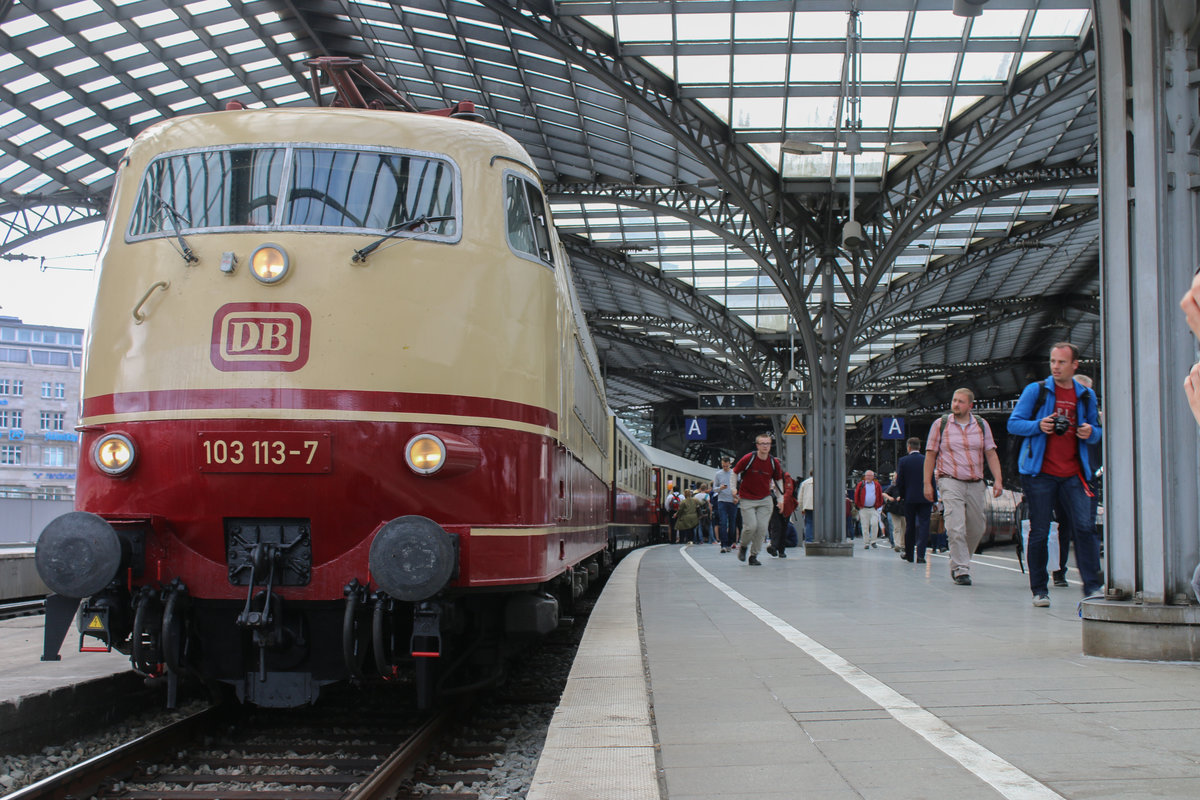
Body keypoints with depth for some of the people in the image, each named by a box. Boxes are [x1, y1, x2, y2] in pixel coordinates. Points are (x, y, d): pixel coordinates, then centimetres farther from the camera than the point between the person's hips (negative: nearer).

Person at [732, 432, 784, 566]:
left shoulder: (774, 462, -4)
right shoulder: (748, 459, -12)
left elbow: (778, 480, 12)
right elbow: (735, 472, 3)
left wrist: (780, 499, 11)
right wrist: (734, 488, -7)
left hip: (765, 500, 3)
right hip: (747, 499, -3)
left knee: (762, 528, -4)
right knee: (751, 526, -13)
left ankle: (754, 555, 10)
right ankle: (743, 547, 17)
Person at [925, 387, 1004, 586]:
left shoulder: (981, 425, 9)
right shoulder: (940, 425, 2)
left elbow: (991, 454, 8)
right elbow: (930, 455, 5)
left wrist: (997, 479, -3)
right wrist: (927, 483, -1)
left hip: (976, 484, 4)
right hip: (950, 482, -4)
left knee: (976, 529, 8)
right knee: (956, 528, -16)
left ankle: (957, 562, 29)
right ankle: (961, 570, -10)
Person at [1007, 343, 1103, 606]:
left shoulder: (1086, 396, 13)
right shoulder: (1036, 390, 3)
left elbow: (1096, 431, 20)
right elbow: (1014, 423, 2)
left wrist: (1090, 433, -4)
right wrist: (1038, 426, -16)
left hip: (1073, 474, 2)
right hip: (1040, 473, -2)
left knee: (1085, 527, -10)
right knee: (1039, 532, 1)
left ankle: (1092, 585, -6)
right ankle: (1039, 589, 11)